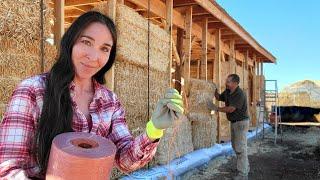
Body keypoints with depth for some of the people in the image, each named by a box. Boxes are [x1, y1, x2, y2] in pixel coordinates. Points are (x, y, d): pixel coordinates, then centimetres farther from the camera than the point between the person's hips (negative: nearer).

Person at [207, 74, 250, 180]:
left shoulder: (239, 94, -25)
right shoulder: (227, 92, 2)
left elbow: (230, 109, -27)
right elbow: (219, 97, 18)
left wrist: (216, 108, -20)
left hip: (241, 122, -9)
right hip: (234, 122, 10)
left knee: (240, 147, -8)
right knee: (235, 145, 18)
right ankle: (245, 166, 34)